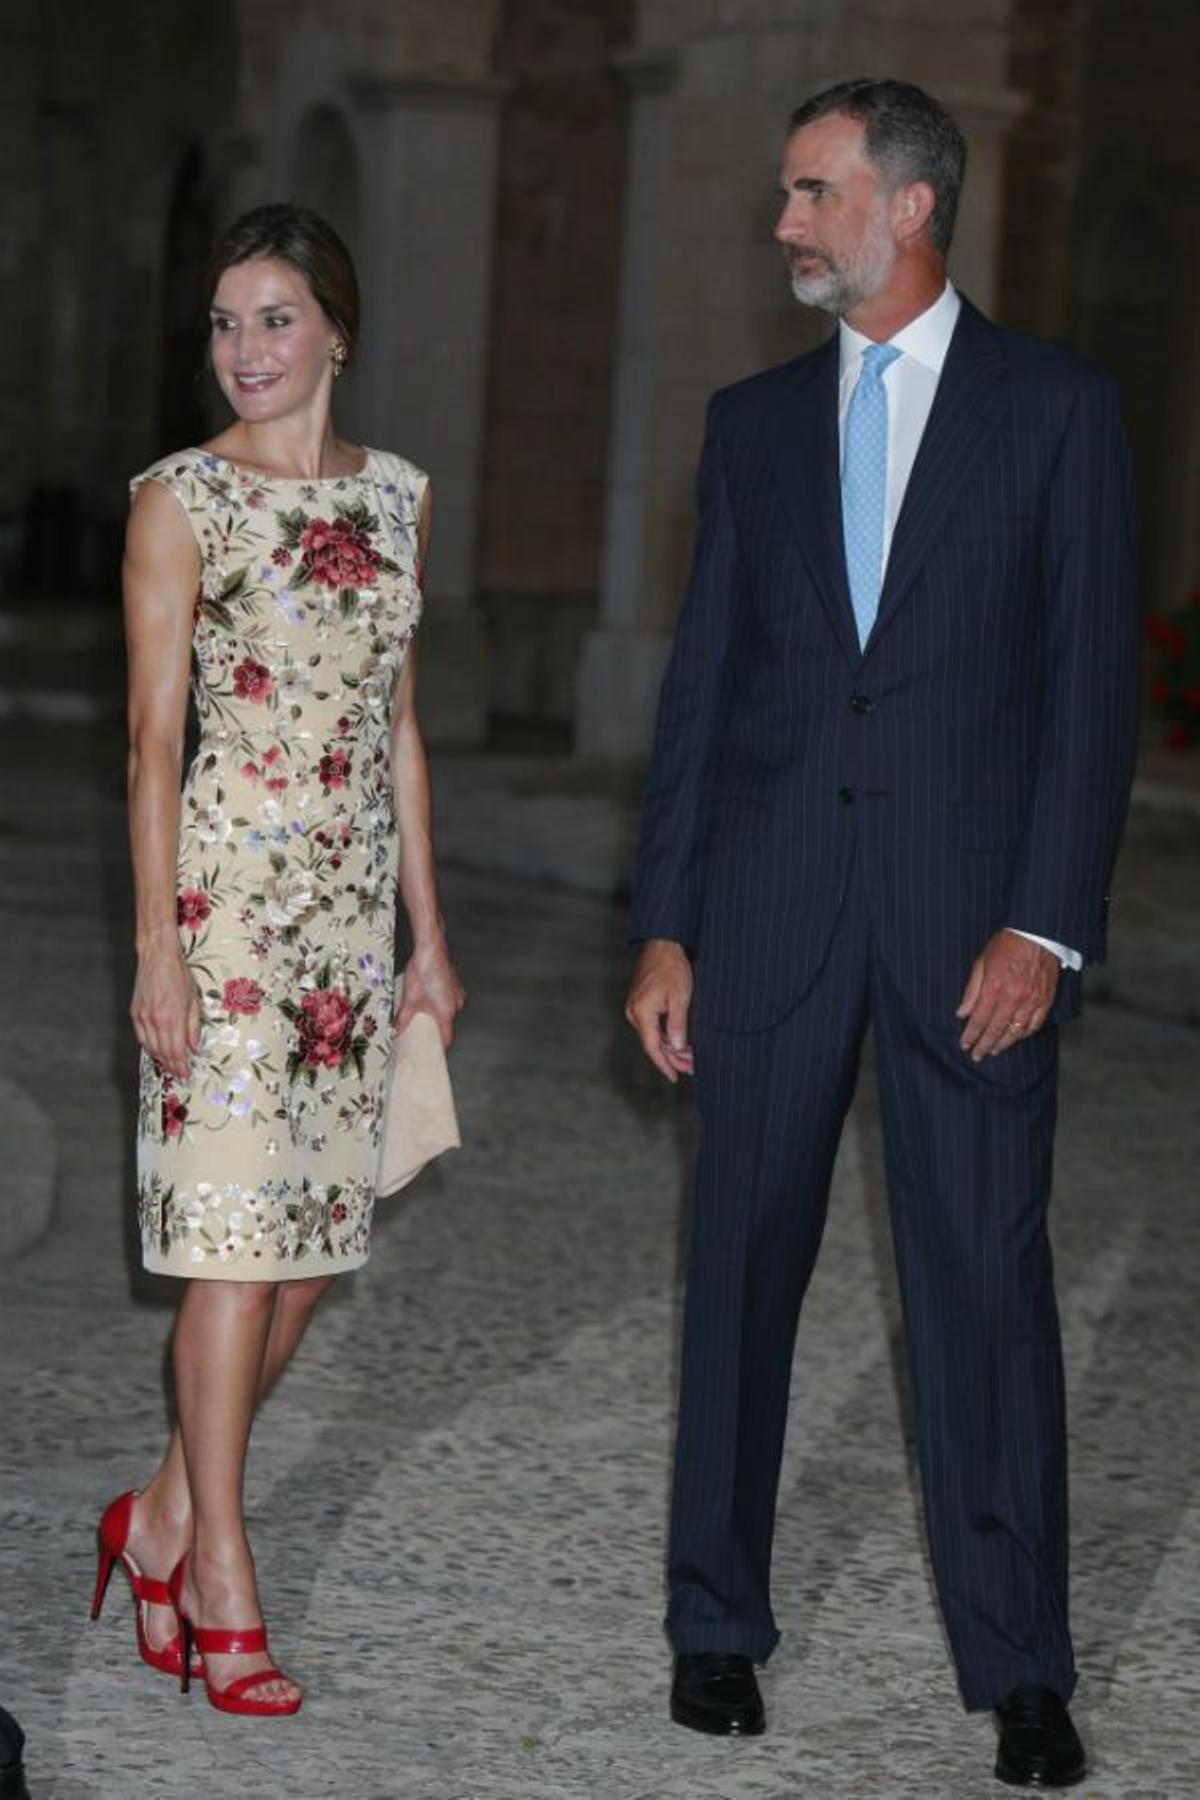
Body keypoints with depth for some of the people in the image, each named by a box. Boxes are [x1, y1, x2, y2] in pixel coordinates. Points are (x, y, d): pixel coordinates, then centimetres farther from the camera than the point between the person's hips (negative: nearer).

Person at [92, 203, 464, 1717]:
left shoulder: (396, 497, 10)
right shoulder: (181, 502, -5)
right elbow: (154, 736, -7)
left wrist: (427, 934, 12)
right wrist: (158, 949, -13)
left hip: (353, 901, 6)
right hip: (229, 892, -6)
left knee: (316, 1234, 8)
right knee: (238, 1233, -5)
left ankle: (164, 1519, 23)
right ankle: (222, 1585, 4)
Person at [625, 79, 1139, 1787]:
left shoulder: (1054, 406, 0)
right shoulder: (756, 420, 10)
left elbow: (1095, 674, -3)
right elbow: (701, 679, 10)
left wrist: (1046, 925, -11)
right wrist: (664, 927, 4)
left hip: (968, 910, -3)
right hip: (773, 907, 3)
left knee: (987, 1278, -1)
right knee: (743, 1265, 8)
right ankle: (717, 1623, 21)